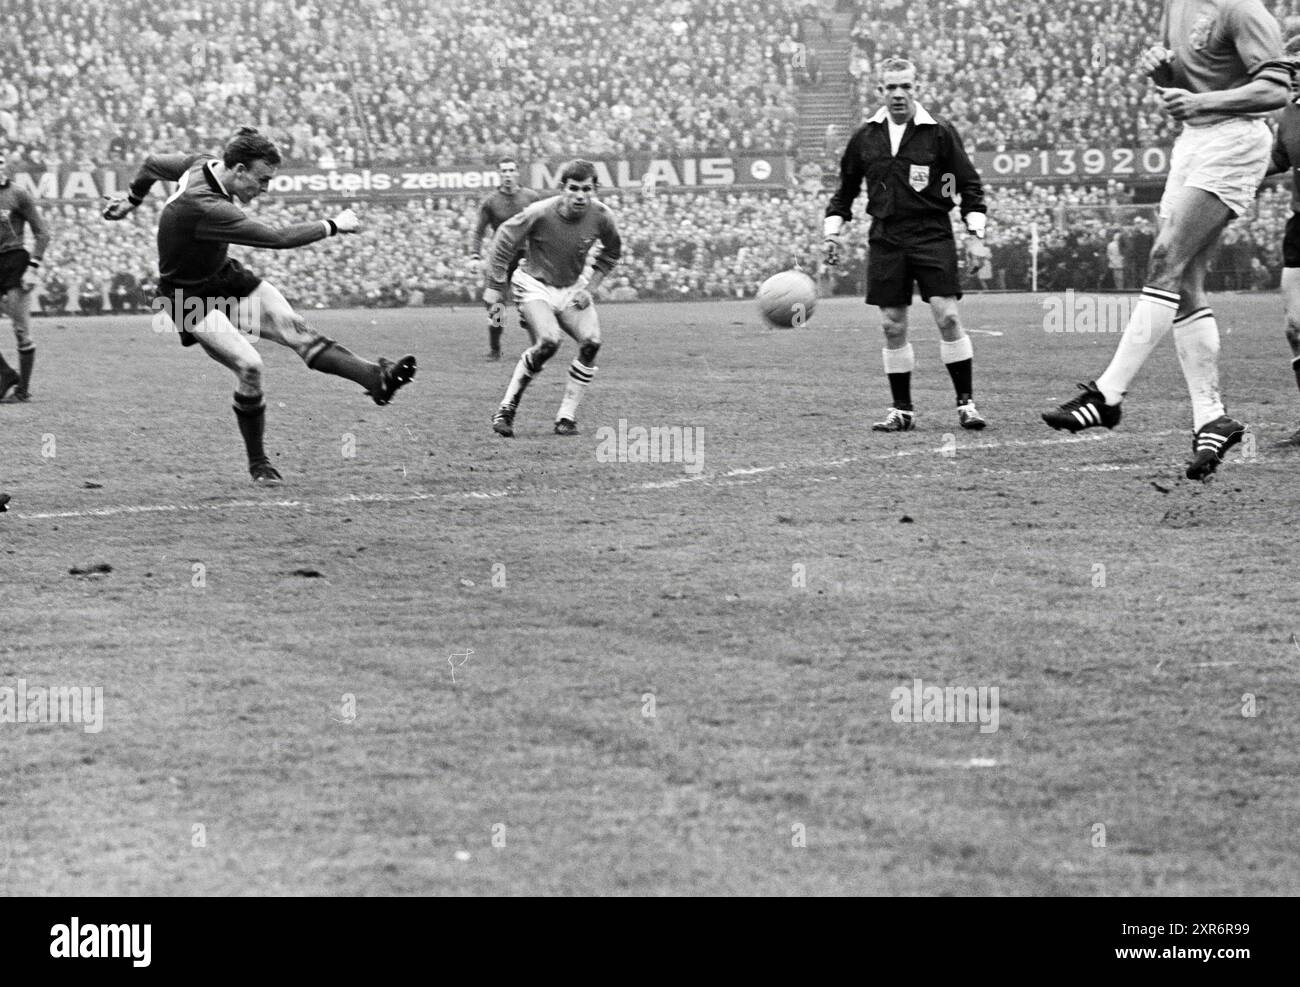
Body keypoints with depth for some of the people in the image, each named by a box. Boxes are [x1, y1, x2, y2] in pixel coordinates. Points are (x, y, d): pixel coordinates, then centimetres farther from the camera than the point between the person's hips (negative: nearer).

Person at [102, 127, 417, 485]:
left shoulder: (203, 164, -6)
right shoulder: (204, 207, -35)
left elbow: (153, 163, 15)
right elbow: (278, 238, -36)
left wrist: (132, 198, 35)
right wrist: (333, 225, -23)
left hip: (226, 278, 8)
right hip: (191, 298, -8)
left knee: (295, 329, -14)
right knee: (248, 365, -25)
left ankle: (376, 378, -32)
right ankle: (257, 462, -6)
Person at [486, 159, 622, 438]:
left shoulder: (601, 216, -13)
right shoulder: (540, 213, -24)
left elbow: (612, 252, 9)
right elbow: (505, 239, -8)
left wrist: (590, 286, -1)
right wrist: (494, 285, -5)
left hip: (572, 288, 4)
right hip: (534, 286, -4)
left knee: (591, 342, -17)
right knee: (549, 342, -28)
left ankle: (567, 416, -5)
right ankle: (507, 408, -14)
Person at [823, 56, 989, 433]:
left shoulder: (939, 132, -1)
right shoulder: (865, 137, 8)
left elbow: (968, 183, 3)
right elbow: (846, 190, 20)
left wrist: (976, 226, -8)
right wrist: (832, 230, 11)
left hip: (932, 235, -3)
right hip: (885, 239, 3)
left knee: (947, 317, -12)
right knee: (893, 325, 2)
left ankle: (966, 402, -4)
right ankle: (901, 409, 12)